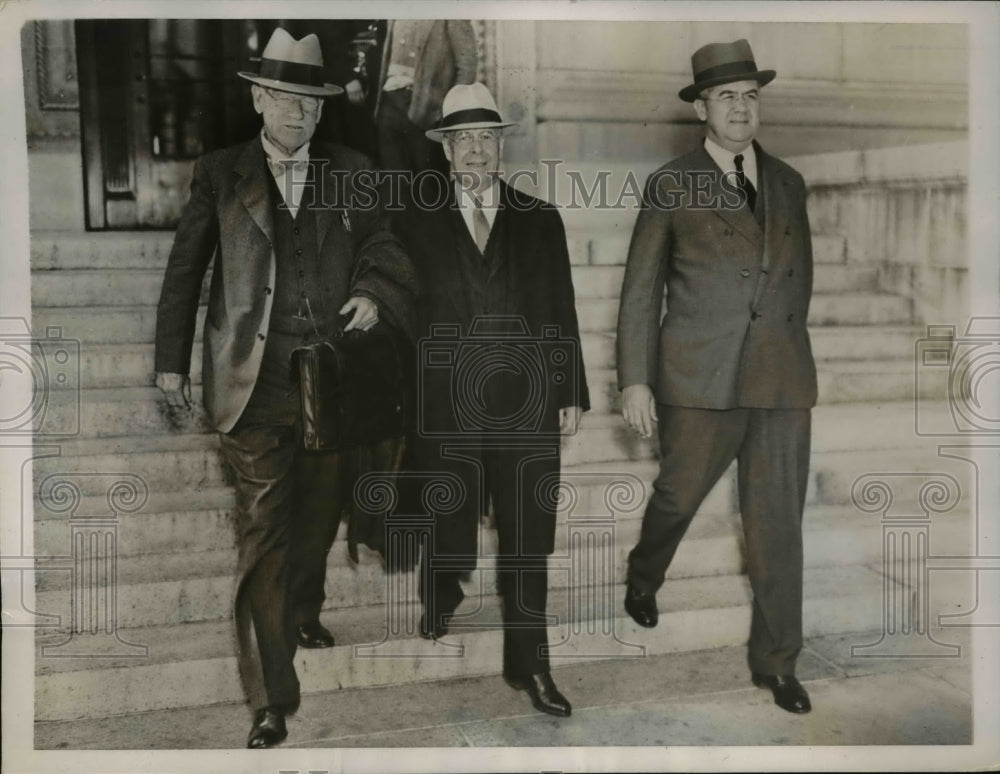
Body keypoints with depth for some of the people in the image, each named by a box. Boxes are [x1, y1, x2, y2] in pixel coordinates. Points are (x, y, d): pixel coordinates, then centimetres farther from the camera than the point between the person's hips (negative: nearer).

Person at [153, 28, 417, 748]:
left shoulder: (350, 171, 10)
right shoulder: (220, 173, 6)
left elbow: (384, 245, 8)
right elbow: (185, 269, 9)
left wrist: (376, 292, -14)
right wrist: (172, 359, 8)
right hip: (256, 382, -2)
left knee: (320, 514, 17)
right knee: (263, 532, -5)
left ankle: (303, 615, 45)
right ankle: (271, 702, 2)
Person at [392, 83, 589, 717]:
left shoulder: (540, 220, 9)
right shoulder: (418, 219, 5)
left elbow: (562, 312, 8)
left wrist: (571, 394, 6)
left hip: (528, 403, 1)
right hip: (447, 402, -1)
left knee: (528, 538, 5)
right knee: (448, 524, 11)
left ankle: (528, 663, 18)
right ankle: (440, 599, 44)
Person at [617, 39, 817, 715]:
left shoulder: (788, 183, 11)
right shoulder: (671, 186, 1)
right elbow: (640, 289, 0)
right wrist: (635, 380, -5)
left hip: (784, 379, 3)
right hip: (701, 379, -3)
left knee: (779, 520, 5)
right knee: (678, 495, 12)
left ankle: (776, 661, 19)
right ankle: (643, 579, 45)